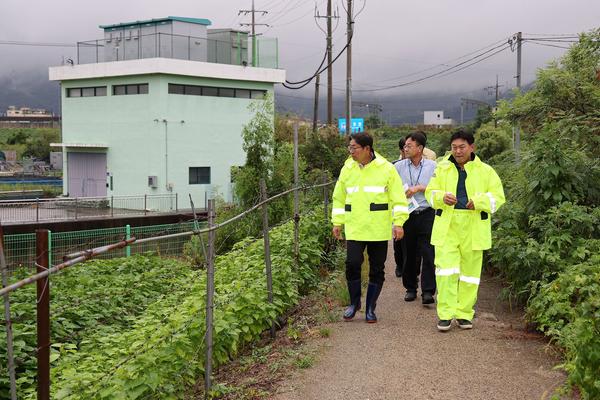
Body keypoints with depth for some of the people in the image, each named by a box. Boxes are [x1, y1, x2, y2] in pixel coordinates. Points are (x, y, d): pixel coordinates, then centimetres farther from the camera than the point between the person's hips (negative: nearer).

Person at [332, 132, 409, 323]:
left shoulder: (386, 168, -4)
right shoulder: (347, 169, 5)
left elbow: (398, 198, -2)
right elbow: (339, 198, 14)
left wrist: (398, 223, -9)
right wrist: (337, 223, 12)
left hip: (379, 230, -1)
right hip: (354, 229, 1)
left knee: (377, 270, 5)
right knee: (352, 264, -10)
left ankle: (370, 308, 20)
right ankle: (354, 303, 12)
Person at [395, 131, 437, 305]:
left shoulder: (432, 166, 2)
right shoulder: (398, 167, 4)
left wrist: (419, 188, -9)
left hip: (426, 215, -1)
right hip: (407, 216, 2)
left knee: (428, 254, -6)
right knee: (409, 254, 9)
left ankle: (428, 292, -4)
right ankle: (410, 288, 22)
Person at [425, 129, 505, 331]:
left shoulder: (485, 171, 4)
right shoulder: (442, 168, 9)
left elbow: (498, 196, -1)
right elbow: (430, 192, 8)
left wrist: (478, 201, -20)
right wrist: (442, 197, -15)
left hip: (473, 229, 0)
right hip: (447, 227, 0)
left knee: (470, 271, 7)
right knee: (446, 270, -9)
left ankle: (465, 313, 19)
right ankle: (445, 314, -4)